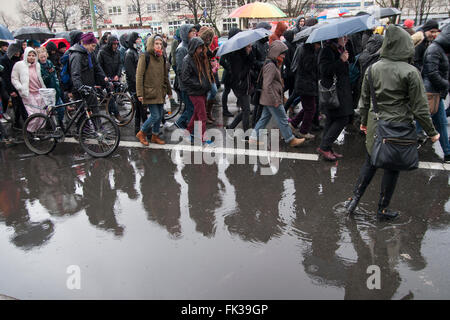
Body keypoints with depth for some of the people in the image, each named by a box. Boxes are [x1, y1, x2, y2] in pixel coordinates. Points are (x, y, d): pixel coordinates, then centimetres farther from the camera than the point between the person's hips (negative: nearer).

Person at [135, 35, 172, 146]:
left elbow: (165, 76, 20)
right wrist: (140, 93, -15)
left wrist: (169, 90, 22)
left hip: (160, 92, 7)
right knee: (155, 115, -8)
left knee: (160, 114, 9)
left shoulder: (162, 57, 11)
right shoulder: (145, 57, -9)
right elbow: (139, 76, -11)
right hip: (150, 92, -6)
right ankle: (141, 133, 13)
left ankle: (155, 136, 26)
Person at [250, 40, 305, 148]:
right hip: (272, 100, -10)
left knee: (264, 118, 15)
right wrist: (275, 100, -22)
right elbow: (267, 85, -25)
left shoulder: (274, 64, 12)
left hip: (267, 99, 10)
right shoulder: (271, 65, -20)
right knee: (283, 120, 3)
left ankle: (254, 138, 19)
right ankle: (291, 140, 16)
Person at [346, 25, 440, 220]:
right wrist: (431, 132, 1)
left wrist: (364, 121, 22)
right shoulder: (410, 72, -14)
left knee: (370, 162, 19)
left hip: (375, 125, 4)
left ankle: (355, 198, 17)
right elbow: (419, 107, -10)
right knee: (392, 167, 10)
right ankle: (382, 208, 22)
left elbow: (364, 100, 7)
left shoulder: (372, 69, -2)